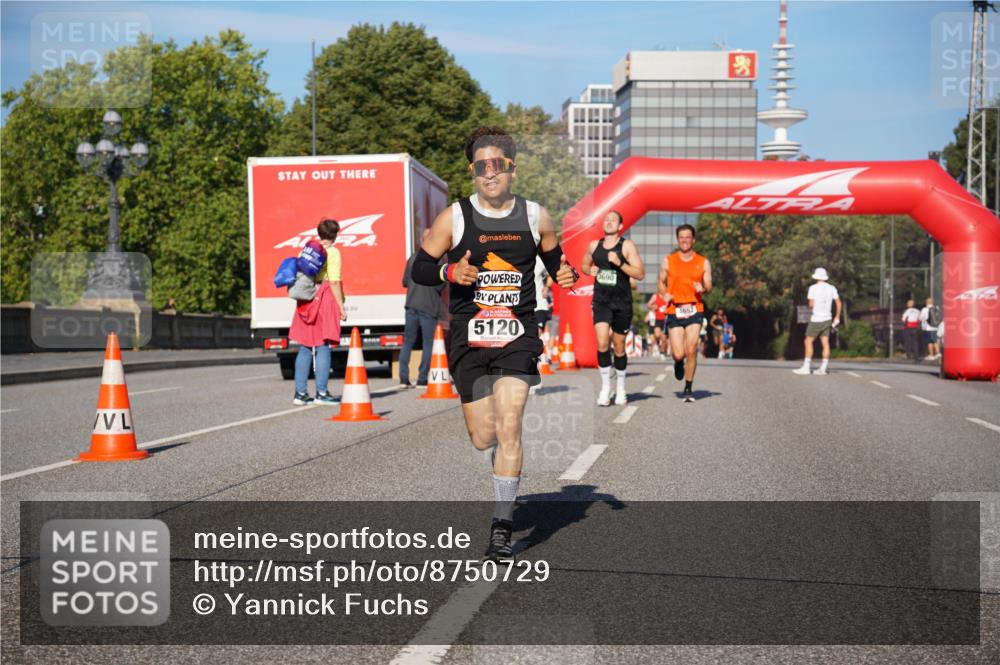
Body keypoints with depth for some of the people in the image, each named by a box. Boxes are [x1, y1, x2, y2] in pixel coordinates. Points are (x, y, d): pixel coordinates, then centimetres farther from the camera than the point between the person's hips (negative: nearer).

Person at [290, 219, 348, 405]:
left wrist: (300, 298, 18)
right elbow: (334, 282, -11)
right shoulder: (332, 252, -5)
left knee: (304, 348, 9)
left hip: (306, 300, 6)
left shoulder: (305, 250, 12)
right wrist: (341, 307, -9)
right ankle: (321, 393, -3)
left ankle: (300, 393, 9)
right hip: (325, 299, -6)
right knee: (323, 347, -3)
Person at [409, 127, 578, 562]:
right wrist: (450, 271, -19)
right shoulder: (454, 218, -2)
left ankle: (502, 528, -9)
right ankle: (507, 489, 41)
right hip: (468, 339, 1)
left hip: (518, 336, 0)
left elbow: (554, 260, 19)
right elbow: (419, 268, 2)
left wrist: (565, 275, -4)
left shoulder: (535, 217, 4)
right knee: (482, 437, 7)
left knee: (508, 426, -15)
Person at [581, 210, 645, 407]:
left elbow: (640, 274, -9)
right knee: (602, 343, -15)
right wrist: (590, 270, 1)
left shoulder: (627, 246, -4)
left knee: (619, 346, 8)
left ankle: (620, 388, 25)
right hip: (601, 300, 2)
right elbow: (584, 265, 24)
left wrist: (620, 263, -21)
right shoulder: (594, 245, 7)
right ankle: (605, 386, -3)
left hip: (622, 302, -2)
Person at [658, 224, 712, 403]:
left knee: (691, 351, -10)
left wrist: (703, 289, -12)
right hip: (674, 311, 0)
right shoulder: (668, 261, 7)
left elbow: (709, 286, 11)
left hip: (694, 310, 0)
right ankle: (678, 363, 34)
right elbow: (661, 282, 16)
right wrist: (665, 294, -5)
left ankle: (688, 388, 5)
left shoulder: (703, 263, 8)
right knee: (678, 354, -5)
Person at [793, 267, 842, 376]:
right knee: (825, 343, 4)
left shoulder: (813, 288, -8)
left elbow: (811, 304, -14)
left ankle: (806, 367, -2)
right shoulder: (832, 288, 5)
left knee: (808, 342, 2)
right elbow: (838, 303, 7)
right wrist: (837, 317, 15)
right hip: (827, 319, 5)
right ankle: (823, 368, 1)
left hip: (816, 319, -5)